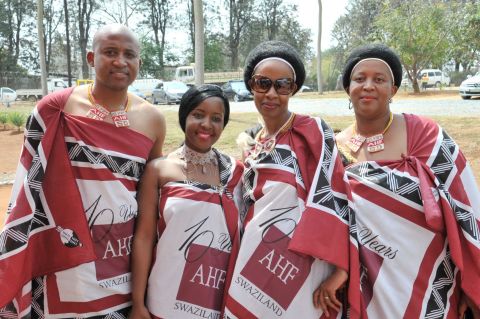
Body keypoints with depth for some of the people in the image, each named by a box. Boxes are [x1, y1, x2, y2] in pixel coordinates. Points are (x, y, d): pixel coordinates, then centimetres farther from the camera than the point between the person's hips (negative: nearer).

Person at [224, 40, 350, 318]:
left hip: (298, 267, -6)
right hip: (256, 267, 6)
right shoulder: (253, 144, 10)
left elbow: (332, 198, -16)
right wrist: (244, 265, 15)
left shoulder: (312, 131, -9)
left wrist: (339, 268, -22)